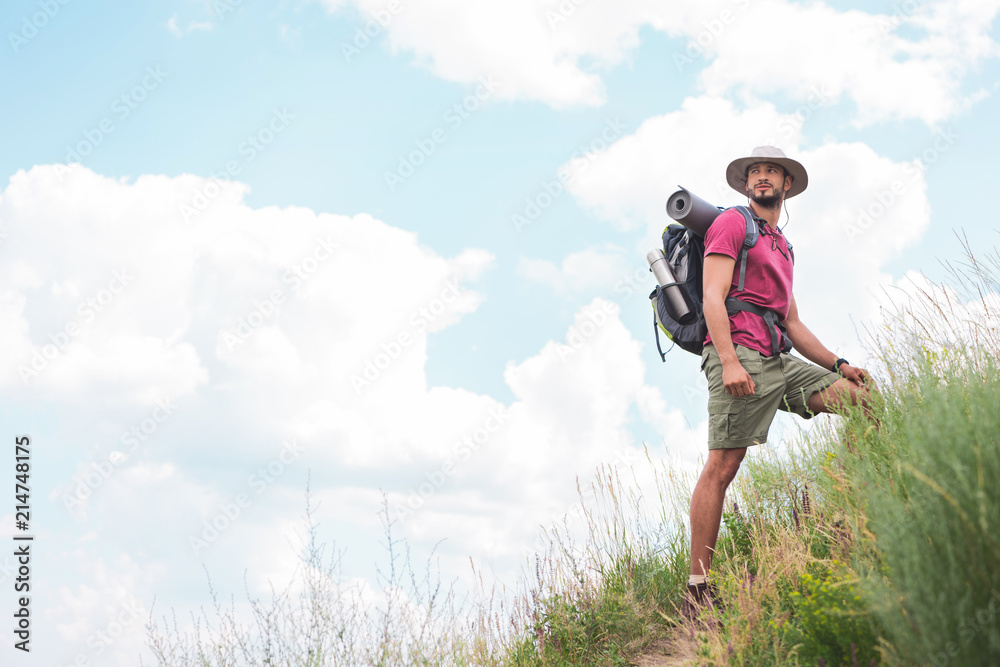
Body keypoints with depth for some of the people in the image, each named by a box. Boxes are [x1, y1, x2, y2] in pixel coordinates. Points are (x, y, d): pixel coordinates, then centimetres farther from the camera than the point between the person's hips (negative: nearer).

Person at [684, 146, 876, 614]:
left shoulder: (781, 246, 30)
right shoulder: (732, 224, 5)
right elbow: (713, 298, -8)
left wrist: (838, 364, 17)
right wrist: (729, 361, -21)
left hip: (779, 362, 8)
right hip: (740, 356, -8)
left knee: (863, 398, -4)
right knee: (722, 465, -14)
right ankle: (697, 590, -14)